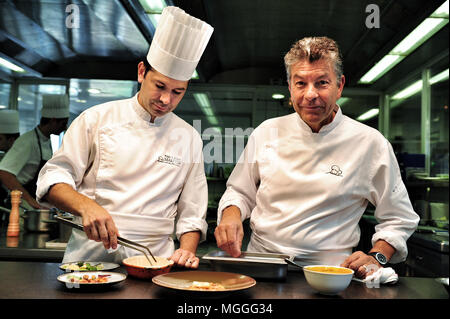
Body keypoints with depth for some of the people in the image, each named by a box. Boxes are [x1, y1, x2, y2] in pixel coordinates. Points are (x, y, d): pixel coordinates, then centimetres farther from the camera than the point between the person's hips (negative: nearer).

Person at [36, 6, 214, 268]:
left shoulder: (190, 138, 9)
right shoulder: (98, 118, 4)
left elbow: (192, 212, 12)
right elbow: (54, 178, 3)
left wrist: (187, 250, -7)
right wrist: (86, 206, -17)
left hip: (153, 261, 1)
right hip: (90, 256, -1)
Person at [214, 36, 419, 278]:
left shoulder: (370, 143, -1)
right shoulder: (267, 132, 5)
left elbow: (399, 218, 8)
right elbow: (240, 192, 15)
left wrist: (376, 257, -7)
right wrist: (231, 214, -5)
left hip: (325, 274, -2)